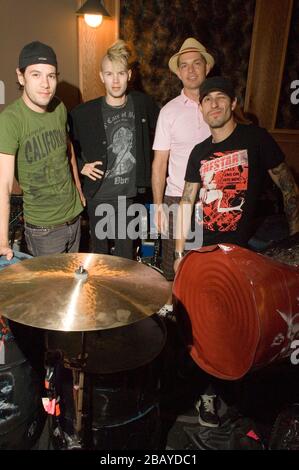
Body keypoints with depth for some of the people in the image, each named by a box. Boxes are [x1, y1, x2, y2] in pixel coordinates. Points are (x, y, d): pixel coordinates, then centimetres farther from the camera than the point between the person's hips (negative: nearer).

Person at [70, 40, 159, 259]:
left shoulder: (142, 103, -2)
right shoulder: (85, 112, -9)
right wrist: (81, 165, -6)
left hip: (129, 194, 2)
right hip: (99, 195, -1)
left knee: (126, 252, 12)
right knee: (100, 249, 14)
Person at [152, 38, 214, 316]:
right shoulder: (170, 111, -2)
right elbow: (159, 163, -3)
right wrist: (158, 206, -8)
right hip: (178, 197, -2)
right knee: (173, 259, 8)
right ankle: (169, 304, 31)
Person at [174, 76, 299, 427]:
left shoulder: (255, 138, -3)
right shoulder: (199, 152, 11)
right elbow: (186, 203, 11)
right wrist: (179, 252, 8)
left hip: (246, 250, -4)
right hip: (206, 250, 4)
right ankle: (209, 388, 29)